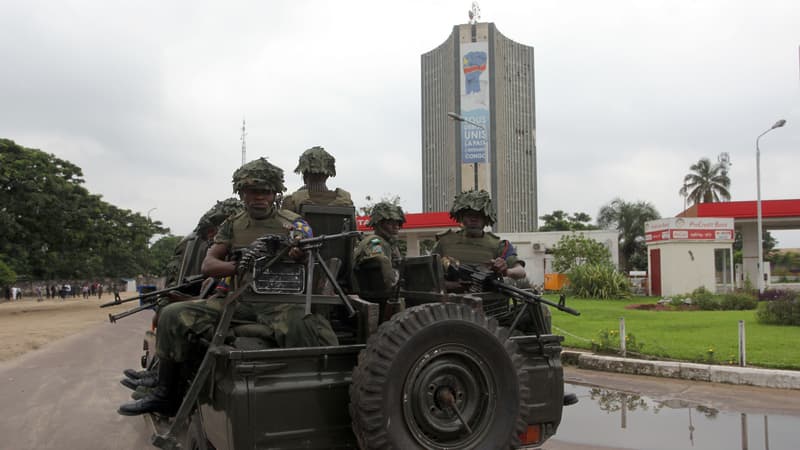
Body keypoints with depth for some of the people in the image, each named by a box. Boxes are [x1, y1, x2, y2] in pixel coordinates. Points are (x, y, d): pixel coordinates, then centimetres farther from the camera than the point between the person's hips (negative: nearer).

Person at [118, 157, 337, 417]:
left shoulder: (294, 223, 6)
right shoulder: (232, 225, 14)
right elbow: (208, 266, 8)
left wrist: (301, 257, -23)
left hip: (280, 301, -3)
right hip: (237, 299, 4)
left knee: (307, 330, -38)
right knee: (174, 315, -12)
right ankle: (166, 396, 1)